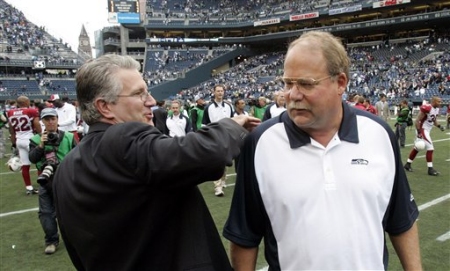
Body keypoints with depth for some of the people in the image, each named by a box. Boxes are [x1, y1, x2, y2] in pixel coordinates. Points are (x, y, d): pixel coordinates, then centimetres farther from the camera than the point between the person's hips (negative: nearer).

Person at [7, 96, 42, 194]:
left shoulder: (10, 113, 6)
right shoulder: (32, 111, -12)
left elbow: (12, 131, 13)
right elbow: (38, 129, -11)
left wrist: (14, 143, 22)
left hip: (19, 141, 6)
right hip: (30, 140, -5)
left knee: (25, 165, 9)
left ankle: (28, 187, 16)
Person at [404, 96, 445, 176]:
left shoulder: (436, 109, 7)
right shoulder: (426, 108, -22)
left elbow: (434, 121, 20)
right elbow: (417, 121, -21)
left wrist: (439, 126, 1)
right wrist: (418, 132, -22)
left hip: (427, 130, 10)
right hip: (422, 130, -10)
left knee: (417, 148, 16)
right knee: (430, 148, -11)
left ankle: (408, 164, 28)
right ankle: (430, 169, -5)